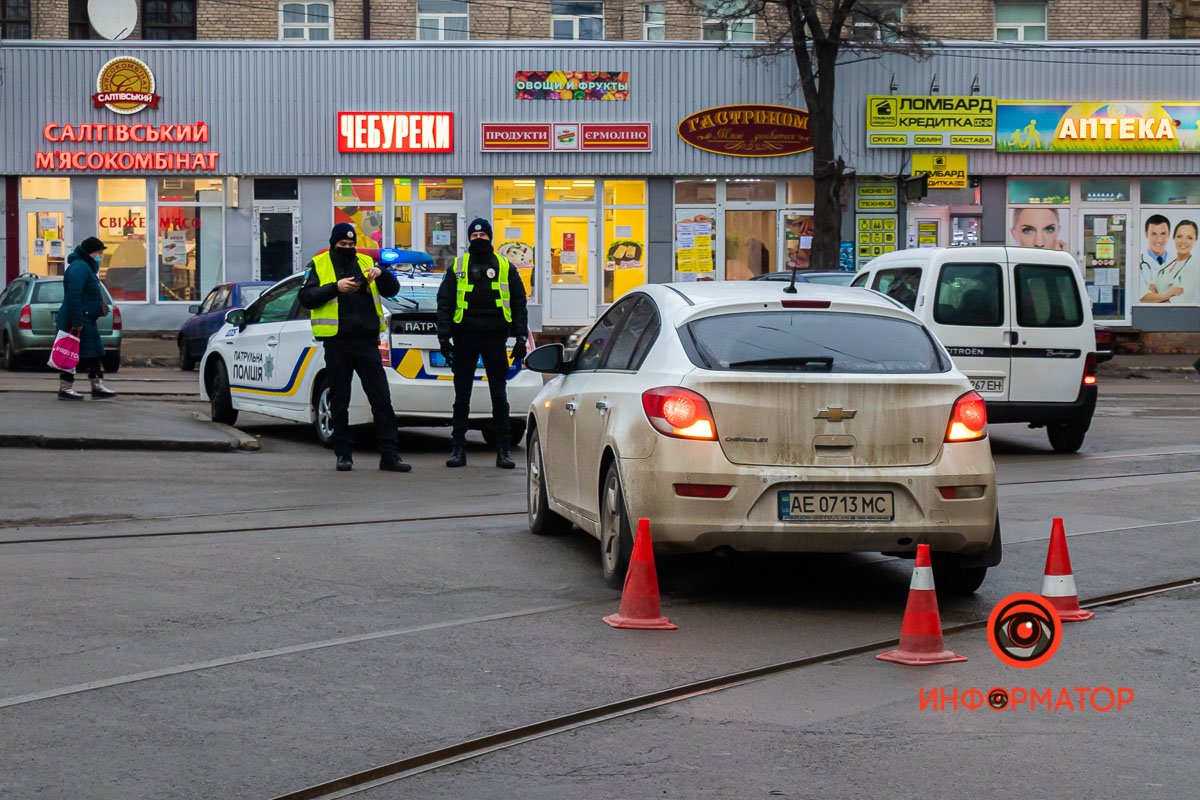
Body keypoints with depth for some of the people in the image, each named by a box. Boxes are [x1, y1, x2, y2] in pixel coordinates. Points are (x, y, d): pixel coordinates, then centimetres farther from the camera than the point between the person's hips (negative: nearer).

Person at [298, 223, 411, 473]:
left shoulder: (365, 262, 12)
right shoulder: (319, 265, 6)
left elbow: (392, 290, 9)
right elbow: (306, 297, -6)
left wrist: (381, 274, -12)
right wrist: (335, 287, -19)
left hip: (366, 340, 2)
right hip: (337, 342, -2)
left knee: (381, 398, -3)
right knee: (339, 402, 5)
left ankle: (389, 454, -1)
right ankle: (343, 453, 14)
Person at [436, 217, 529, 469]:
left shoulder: (506, 269, 8)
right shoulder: (457, 268, 8)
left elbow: (519, 305, 9)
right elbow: (444, 304, 6)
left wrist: (520, 338, 1)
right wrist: (444, 337, -4)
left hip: (495, 337, 0)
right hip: (465, 337, 0)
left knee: (499, 396, 1)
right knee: (462, 396, 4)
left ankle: (503, 450, 5)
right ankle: (458, 449, 9)